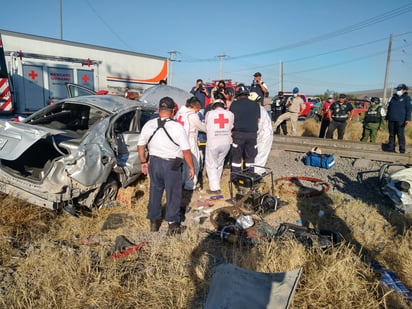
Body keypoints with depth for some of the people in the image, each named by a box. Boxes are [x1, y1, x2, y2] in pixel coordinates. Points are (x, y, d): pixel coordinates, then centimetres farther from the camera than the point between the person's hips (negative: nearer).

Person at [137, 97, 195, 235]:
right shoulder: (177, 127, -16)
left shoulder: (148, 125, -4)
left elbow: (141, 146, 5)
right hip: (172, 165, -4)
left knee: (155, 192, 18)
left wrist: (143, 162, 18)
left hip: (154, 162, 4)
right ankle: (173, 224, 19)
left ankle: (154, 221, 31)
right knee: (173, 194, 10)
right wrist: (191, 167, -2)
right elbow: (186, 151, -14)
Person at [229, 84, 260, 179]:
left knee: (236, 157, 8)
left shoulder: (234, 104, -2)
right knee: (250, 157, 12)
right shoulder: (255, 105, 6)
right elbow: (258, 120, 11)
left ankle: (235, 177, 14)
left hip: (238, 133, -2)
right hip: (252, 133, 2)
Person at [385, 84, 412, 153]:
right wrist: (387, 117, 20)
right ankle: (391, 148, 12)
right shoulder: (393, 97, 17)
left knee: (400, 135, -4)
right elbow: (389, 108, 23)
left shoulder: (406, 98, 3)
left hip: (400, 120, -5)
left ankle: (402, 150, 2)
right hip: (391, 120, 5)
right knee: (391, 135, 7)